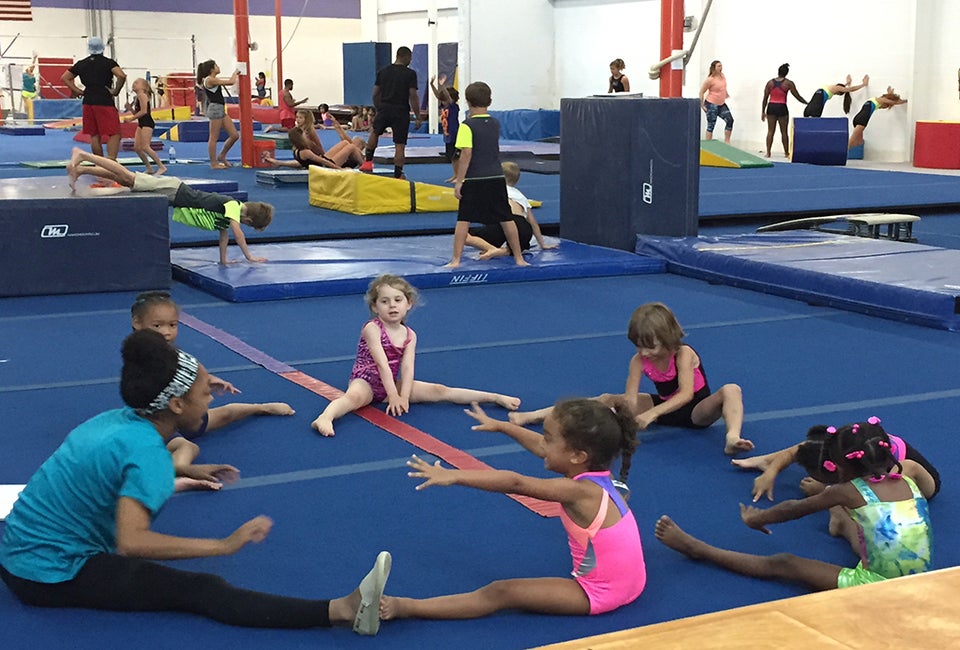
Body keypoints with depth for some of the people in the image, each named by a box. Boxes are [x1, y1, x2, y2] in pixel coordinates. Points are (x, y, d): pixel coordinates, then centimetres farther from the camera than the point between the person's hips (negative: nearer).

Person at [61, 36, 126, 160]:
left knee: (95, 135, 11)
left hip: (88, 102, 5)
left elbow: (64, 78, 14)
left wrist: (78, 91, 11)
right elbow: (122, 76, -20)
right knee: (114, 134, -6)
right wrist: (115, 91, -8)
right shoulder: (108, 62, -3)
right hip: (105, 102, -5)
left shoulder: (82, 64, 10)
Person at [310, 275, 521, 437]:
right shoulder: (372, 329, -15)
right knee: (355, 397, -41)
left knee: (439, 391, -1)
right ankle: (324, 418, -68)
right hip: (365, 381, -5)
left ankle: (496, 398, -2)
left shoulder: (410, 335, 1)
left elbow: (407, 367, -9)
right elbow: (382, 364, -21)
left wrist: (403, 397, -22)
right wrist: (393, 396, -26)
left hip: (392, 383, 5)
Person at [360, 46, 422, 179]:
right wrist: (418, 117, -4)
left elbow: (375, 94, 10)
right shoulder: (410, 74, -6)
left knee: (375, 132, 30)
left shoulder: (382, 72, 7)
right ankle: (397, 176, 1)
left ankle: (368, 162, 27)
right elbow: (413, 96, -10)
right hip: (401, 113, -4)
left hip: (384, 110, 4)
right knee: (400, 145, 1)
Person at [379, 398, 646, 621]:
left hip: (600, 594, -9)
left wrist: (454, 476, -37)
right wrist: (499, 426, 25)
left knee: (501, 593, -15)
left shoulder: (579, 491, -23)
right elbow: (540, 447, 15)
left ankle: (403, 607, -20)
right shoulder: (597, 476, 0)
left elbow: (516, 483, -32)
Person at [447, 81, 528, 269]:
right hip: (497, 178, 5)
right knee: (506, 219, 10)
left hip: (474, 181, -5)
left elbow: (466, 155, -14)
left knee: (463, 220, 1)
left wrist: (459, 181, -11)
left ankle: (455, 260, -2)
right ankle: (519, 258, 16)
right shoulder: (495, 124, 8)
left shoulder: (467, 125, -10)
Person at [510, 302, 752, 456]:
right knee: (608, 400, -9)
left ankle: (732, 438, -60)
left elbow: (686, 393, -39)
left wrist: (652, 414, -51)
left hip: (696, 410, -4)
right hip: (663, 406, 4)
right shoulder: (639, 360, -13)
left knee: (731, 390, -32)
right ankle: (535, 415, -11)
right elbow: (630, 399, -21)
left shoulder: (684, 354, -25)